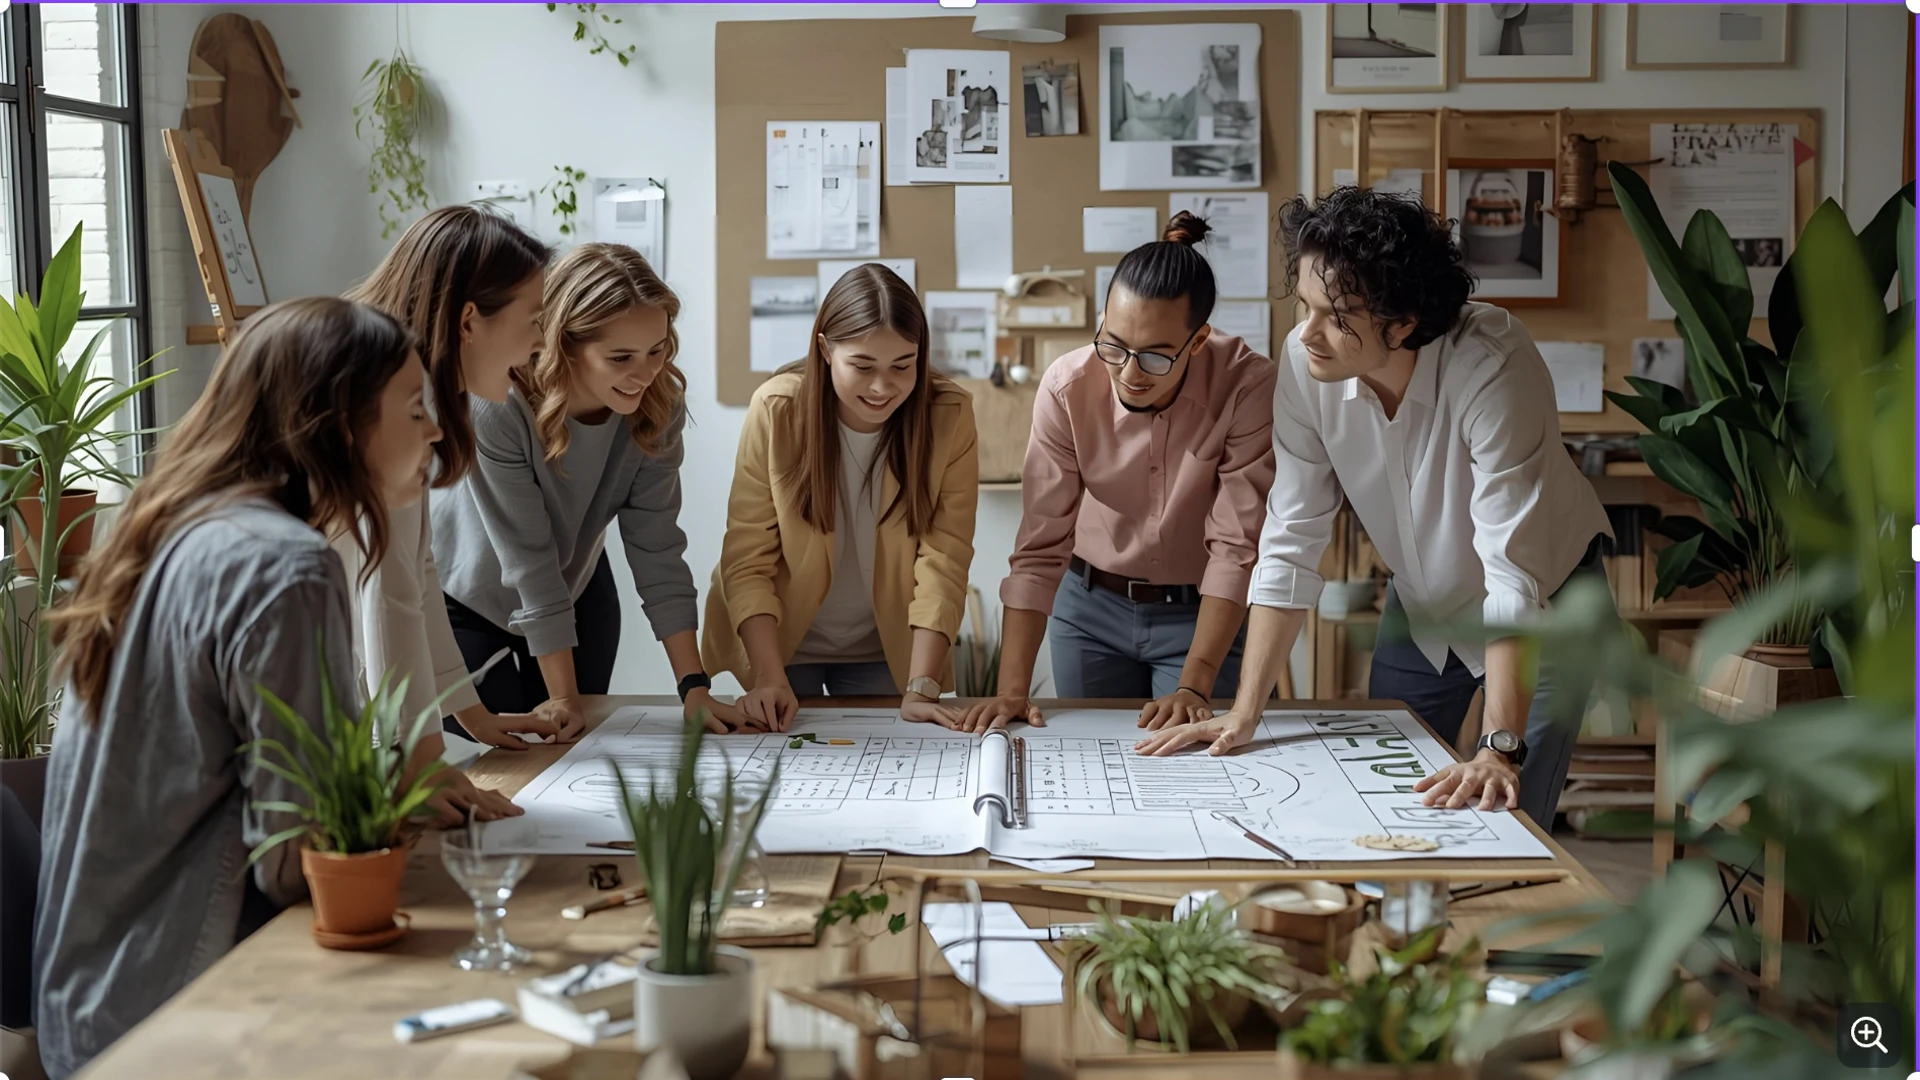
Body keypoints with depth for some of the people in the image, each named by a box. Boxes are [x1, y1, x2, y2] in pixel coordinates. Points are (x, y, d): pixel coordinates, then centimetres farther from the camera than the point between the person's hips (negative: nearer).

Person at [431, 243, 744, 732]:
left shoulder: (659, 406, -21)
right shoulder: (498, 411, -36)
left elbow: (656, 545, -20)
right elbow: (530, 560, -32)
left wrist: (694, 686, -25)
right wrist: (565, 696, -27)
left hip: (577, 592, 4)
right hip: (469, 596, -4)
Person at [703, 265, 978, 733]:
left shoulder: (949, 416, -19)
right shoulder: (776, 409, -20)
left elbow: (944, 561, -20)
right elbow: (747, 560, -18)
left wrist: (920, 688, -28)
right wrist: (771, 677, -28)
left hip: (886, 651, 1)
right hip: (782, 642, 0)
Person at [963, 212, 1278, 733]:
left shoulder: (1247, 384, -24)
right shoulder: (1066, 387, -19)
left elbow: (1236, 546, -23)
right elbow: (1040, 544, -18)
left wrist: (1195, 686, -29)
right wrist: (1012, 689, -24)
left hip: (1201, 613, -1)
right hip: (1092, 606, 2)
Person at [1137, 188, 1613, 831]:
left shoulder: (1492, 367, -36)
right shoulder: (1306, 361, -23)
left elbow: (1514, 574, -38)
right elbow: (1291, 543, -18)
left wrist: (1500, 748, -44)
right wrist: (1244, 714, -21)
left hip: (1544, 602, -4)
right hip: (1422, 606, 4)